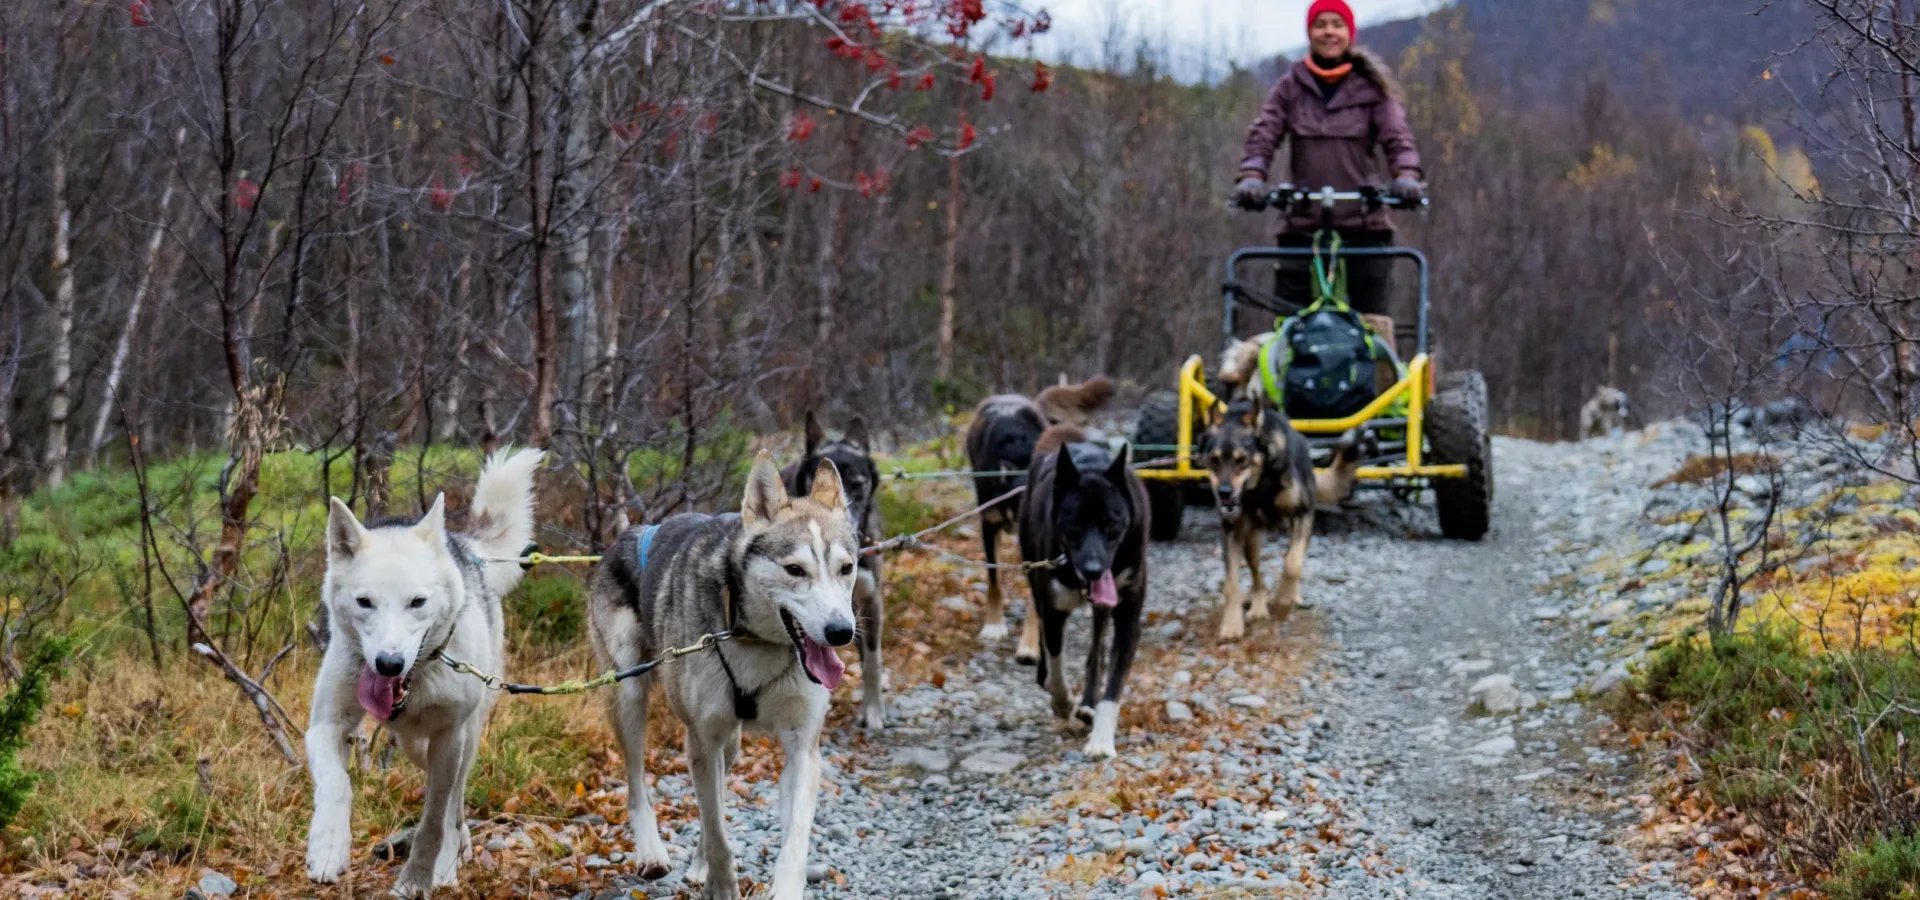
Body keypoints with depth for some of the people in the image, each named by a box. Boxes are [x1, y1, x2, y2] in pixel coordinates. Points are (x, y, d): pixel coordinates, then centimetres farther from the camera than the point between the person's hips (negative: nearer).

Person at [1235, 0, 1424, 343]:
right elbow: (1263, 135, 3)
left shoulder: (1372, 87, 9)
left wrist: (1406, 175, -20)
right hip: (1302, 224, 1)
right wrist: (1251, 176, -16)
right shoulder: (1290, 87, 11)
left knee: (1373, 320, -6)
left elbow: (1397, 137, 0)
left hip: (1365, 223, -1)